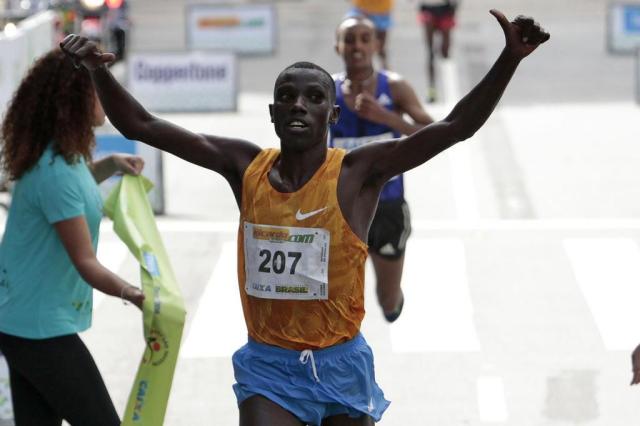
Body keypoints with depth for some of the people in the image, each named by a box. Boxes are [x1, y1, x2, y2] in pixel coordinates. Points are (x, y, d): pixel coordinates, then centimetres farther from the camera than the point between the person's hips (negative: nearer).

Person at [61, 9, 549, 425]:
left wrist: (509, 59, -28)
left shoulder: (357, 172, -8)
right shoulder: (245, 166, -1)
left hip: (340, 365, -1)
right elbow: (140, 125, -1)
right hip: (269, 365, 1)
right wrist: (99, 70, -16)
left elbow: (456, 126, -16)